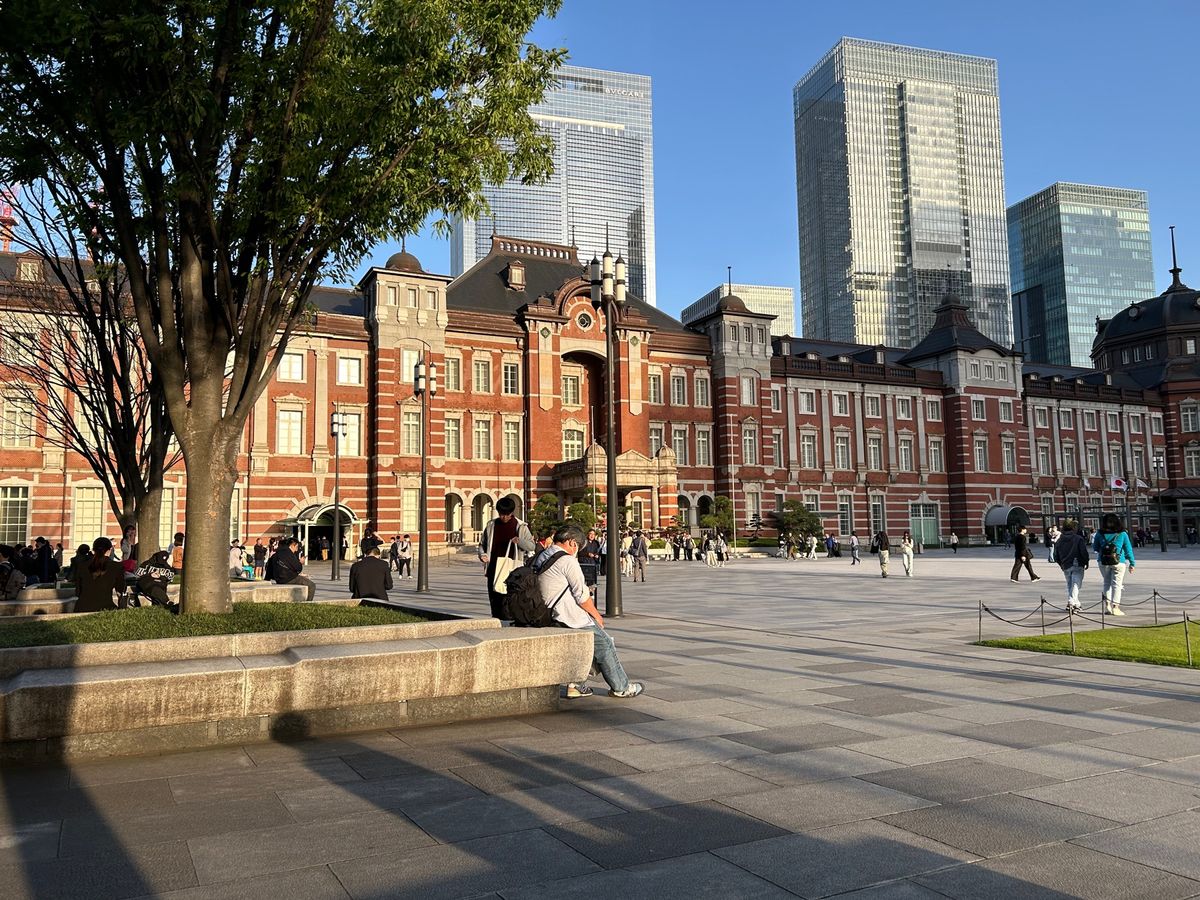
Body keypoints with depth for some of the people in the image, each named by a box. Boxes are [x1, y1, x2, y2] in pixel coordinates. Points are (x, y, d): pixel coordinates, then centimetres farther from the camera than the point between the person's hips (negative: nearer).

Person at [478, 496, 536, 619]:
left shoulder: (520, 527, 2)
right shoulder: (491, 525, 12)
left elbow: (532, 546, -2)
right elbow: (482, 544, 21)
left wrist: (520, 541, -22)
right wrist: (482, 554, 0)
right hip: (493, 570, 4)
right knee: (494, 601, 8)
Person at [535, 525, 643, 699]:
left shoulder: (539, 558, 10)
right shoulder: (567, 561, -16)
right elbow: (582, 595, -15)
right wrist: (596, 615, 1)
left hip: (547, 614, 8)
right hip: (571, 618, -8)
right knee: (604, 644, 8)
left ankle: (575, 685, 23)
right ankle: (620, 687, 17)